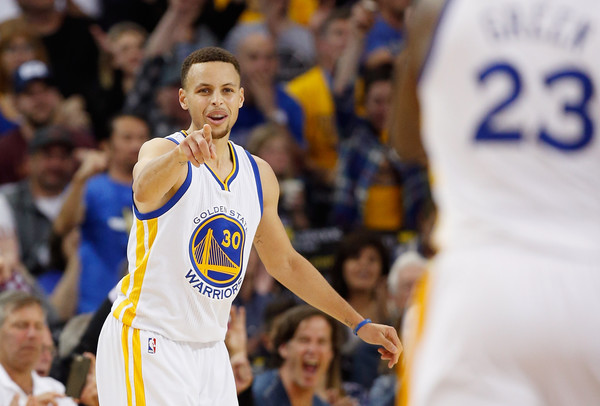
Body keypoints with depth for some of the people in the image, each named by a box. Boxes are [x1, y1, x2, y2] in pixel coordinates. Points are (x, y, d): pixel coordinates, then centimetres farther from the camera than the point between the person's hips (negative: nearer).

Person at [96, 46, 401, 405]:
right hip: (147, 344, -7)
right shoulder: (163, 152, -12)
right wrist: (181, 153, -60)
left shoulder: (260, 176, 9)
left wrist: (359, 324, 19)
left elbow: (285, 263, 22)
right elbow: (145, 190, -38)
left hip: (208, 350, 7)